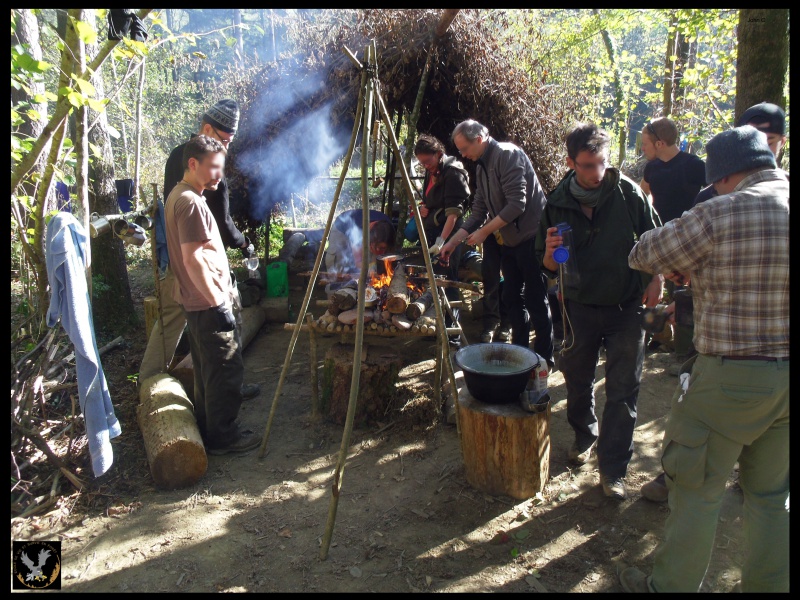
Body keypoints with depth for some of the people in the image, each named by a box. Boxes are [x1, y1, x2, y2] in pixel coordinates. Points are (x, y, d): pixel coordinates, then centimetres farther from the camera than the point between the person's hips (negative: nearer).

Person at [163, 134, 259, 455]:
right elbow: (194, 259, -23)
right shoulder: (191, 202, -18)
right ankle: (222, 437, 11)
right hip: (208, 304, -11)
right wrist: (220, 304, -20)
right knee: (226, 369, 0)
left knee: (207, 369, 18)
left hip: (196, 302, 11)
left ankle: (207, 430, 29)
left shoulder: (177, 196, 13)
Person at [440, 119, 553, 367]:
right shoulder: (481, 167, 12)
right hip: (509, 240, 9)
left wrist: (485, 231, -17)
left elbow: (517, 204, -23)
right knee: (512, 299, 13)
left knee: (535, 300, -1)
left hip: (530, 237, -9)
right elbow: (479, 211, 13)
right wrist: (453, 241, 7)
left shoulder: (507, 155, -16)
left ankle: (544, 358, 11)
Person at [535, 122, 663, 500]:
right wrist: (550, 252, -21)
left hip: (626, 306, -2)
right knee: (577, 379, 15)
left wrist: (656, 279, -8)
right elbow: (549, 267, 1)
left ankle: (613, 468, 13)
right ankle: (585, 436, 43)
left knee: (622, 390, 1)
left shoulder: (629, 193, -11)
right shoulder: (557, 204, -6)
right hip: (580, 305, 2)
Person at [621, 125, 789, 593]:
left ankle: (671, 585, 26)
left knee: (697, 490, 10)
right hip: (785, 379, 6)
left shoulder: (720, 214, -17)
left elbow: (645, 256, -7)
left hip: (732, 378, -6)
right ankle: (769, 584, 36)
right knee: (773, 493, 21)